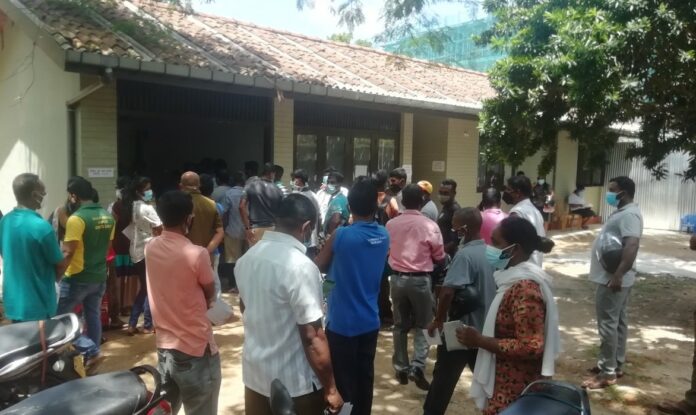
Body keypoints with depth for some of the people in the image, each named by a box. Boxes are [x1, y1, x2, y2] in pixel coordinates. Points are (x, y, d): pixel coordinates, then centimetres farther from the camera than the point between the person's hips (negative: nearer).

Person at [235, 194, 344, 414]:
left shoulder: (247, 258, -1)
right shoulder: (301, 266, -25)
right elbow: (312, 337, -23)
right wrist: (330, 389, -13)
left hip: (254, 374, 7)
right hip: (294, 384, -6)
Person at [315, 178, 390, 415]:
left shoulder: (340, 236, -18)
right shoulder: (384, 235, -2)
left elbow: (320, 267, -4)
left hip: (342, 322, -5)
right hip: (370, 321, 5)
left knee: (342, 382, 7)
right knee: (364, 377, 17)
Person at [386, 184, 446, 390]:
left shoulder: (391, 224, -3)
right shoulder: (430, 226, -12)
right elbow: (439, 258, -2)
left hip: (397, 278, 3)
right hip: (420, 280, -3)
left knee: (400, 325, 14)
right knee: (422, 325, 10)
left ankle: (401, 368, 20)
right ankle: (417, 367, -1)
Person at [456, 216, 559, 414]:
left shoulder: (525, 288, -23)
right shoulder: (517, 280, 7)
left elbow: (531, 346, -27)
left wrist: (479, 340, -21)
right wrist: (480, 337, 6)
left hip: (514, 391, -9)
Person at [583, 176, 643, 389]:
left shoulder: (629, 215, -20)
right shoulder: (623, 212, 14)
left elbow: (632, 246, -31)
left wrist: (618, 275, -34)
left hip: (613, 279, -11)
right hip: (614, 277, 11)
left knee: (608, 324, -5)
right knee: (619, 322, 16)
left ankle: (607, 372, 3)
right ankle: (616, 365, 27)